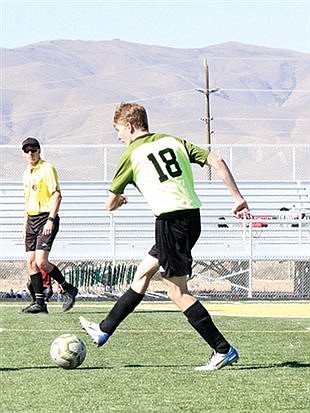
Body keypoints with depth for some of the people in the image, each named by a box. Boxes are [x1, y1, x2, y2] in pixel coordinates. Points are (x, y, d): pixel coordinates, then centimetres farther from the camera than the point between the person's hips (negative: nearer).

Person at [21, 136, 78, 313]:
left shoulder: (47, 169, -8)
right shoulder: (27, 173, 16)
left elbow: (57, 195, -14)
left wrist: (51, 219, -21)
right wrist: (25, 225, 21)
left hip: (46, 219, -8)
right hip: (31, 219, 8)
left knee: (41, 262, -16)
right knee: (31, 262, 1)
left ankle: (68, 289, 1)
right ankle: (40, 303, 4)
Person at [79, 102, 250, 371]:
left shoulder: (132, 154, 0)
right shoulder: (173, 141, 15)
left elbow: (111, 204, 8)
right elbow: (217, 161, 6)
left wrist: (118, 201, 33)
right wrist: (238, 197, 7)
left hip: (170, 220, -8)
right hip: (192, 215, 8)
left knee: (177, 292, 0)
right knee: (142, 275, 19)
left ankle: (223, 350, -3)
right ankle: (104, 331, 31)